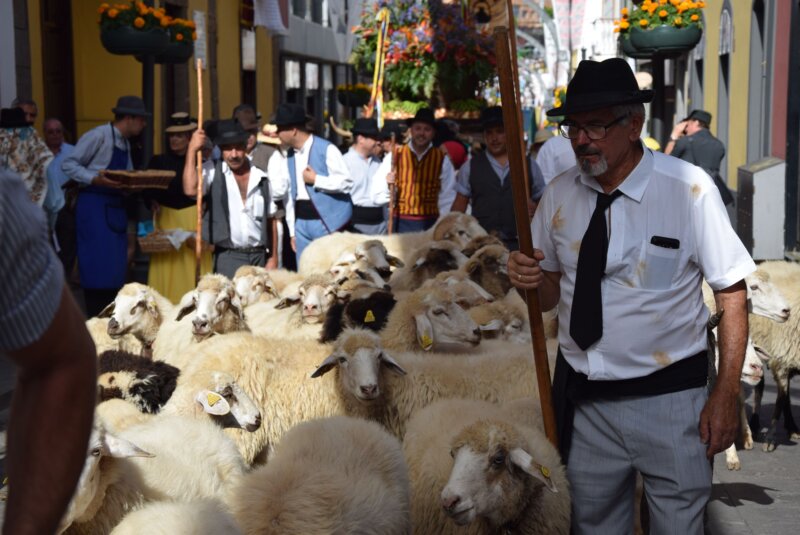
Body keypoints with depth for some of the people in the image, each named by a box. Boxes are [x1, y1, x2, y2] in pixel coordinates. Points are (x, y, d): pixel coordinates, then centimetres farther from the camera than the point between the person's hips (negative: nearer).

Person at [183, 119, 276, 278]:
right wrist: (192, 149, -15)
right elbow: (190, 189, -19)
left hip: (258, 256, 3)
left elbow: (270, 220, 12)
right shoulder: (213, 171, 0)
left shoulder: (261, 178, 8)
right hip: (228, 257, -3)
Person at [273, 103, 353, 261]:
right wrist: (292, 231, 13)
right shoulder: (289, 156, 12)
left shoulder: (326, 149, -9)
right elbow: (290, 194, 15)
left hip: (326, 222, -6)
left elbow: (346, 182, -14)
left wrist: (316, 180, -14)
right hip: (301, 223, 6)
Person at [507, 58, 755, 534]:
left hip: (668, 400, -4)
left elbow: (733, 296, -12)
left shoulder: (688, 188, -14)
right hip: (584, 400, 4)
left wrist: (726, 395, -16)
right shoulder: (560, 195, 1)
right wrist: (529, 279, -12)